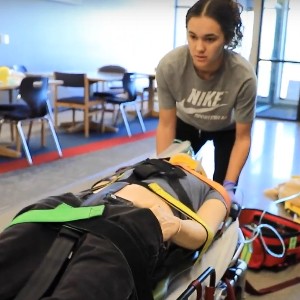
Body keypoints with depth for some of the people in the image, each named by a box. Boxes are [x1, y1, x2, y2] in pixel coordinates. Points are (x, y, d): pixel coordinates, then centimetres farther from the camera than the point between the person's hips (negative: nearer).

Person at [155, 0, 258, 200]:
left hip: (227, 130, -1)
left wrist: (229, 185, -29)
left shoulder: (243, 76, -38)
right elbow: (166, 125, -19)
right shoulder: (169, 66, -35)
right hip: (186, 124, 2)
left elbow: (243, 138, -22)